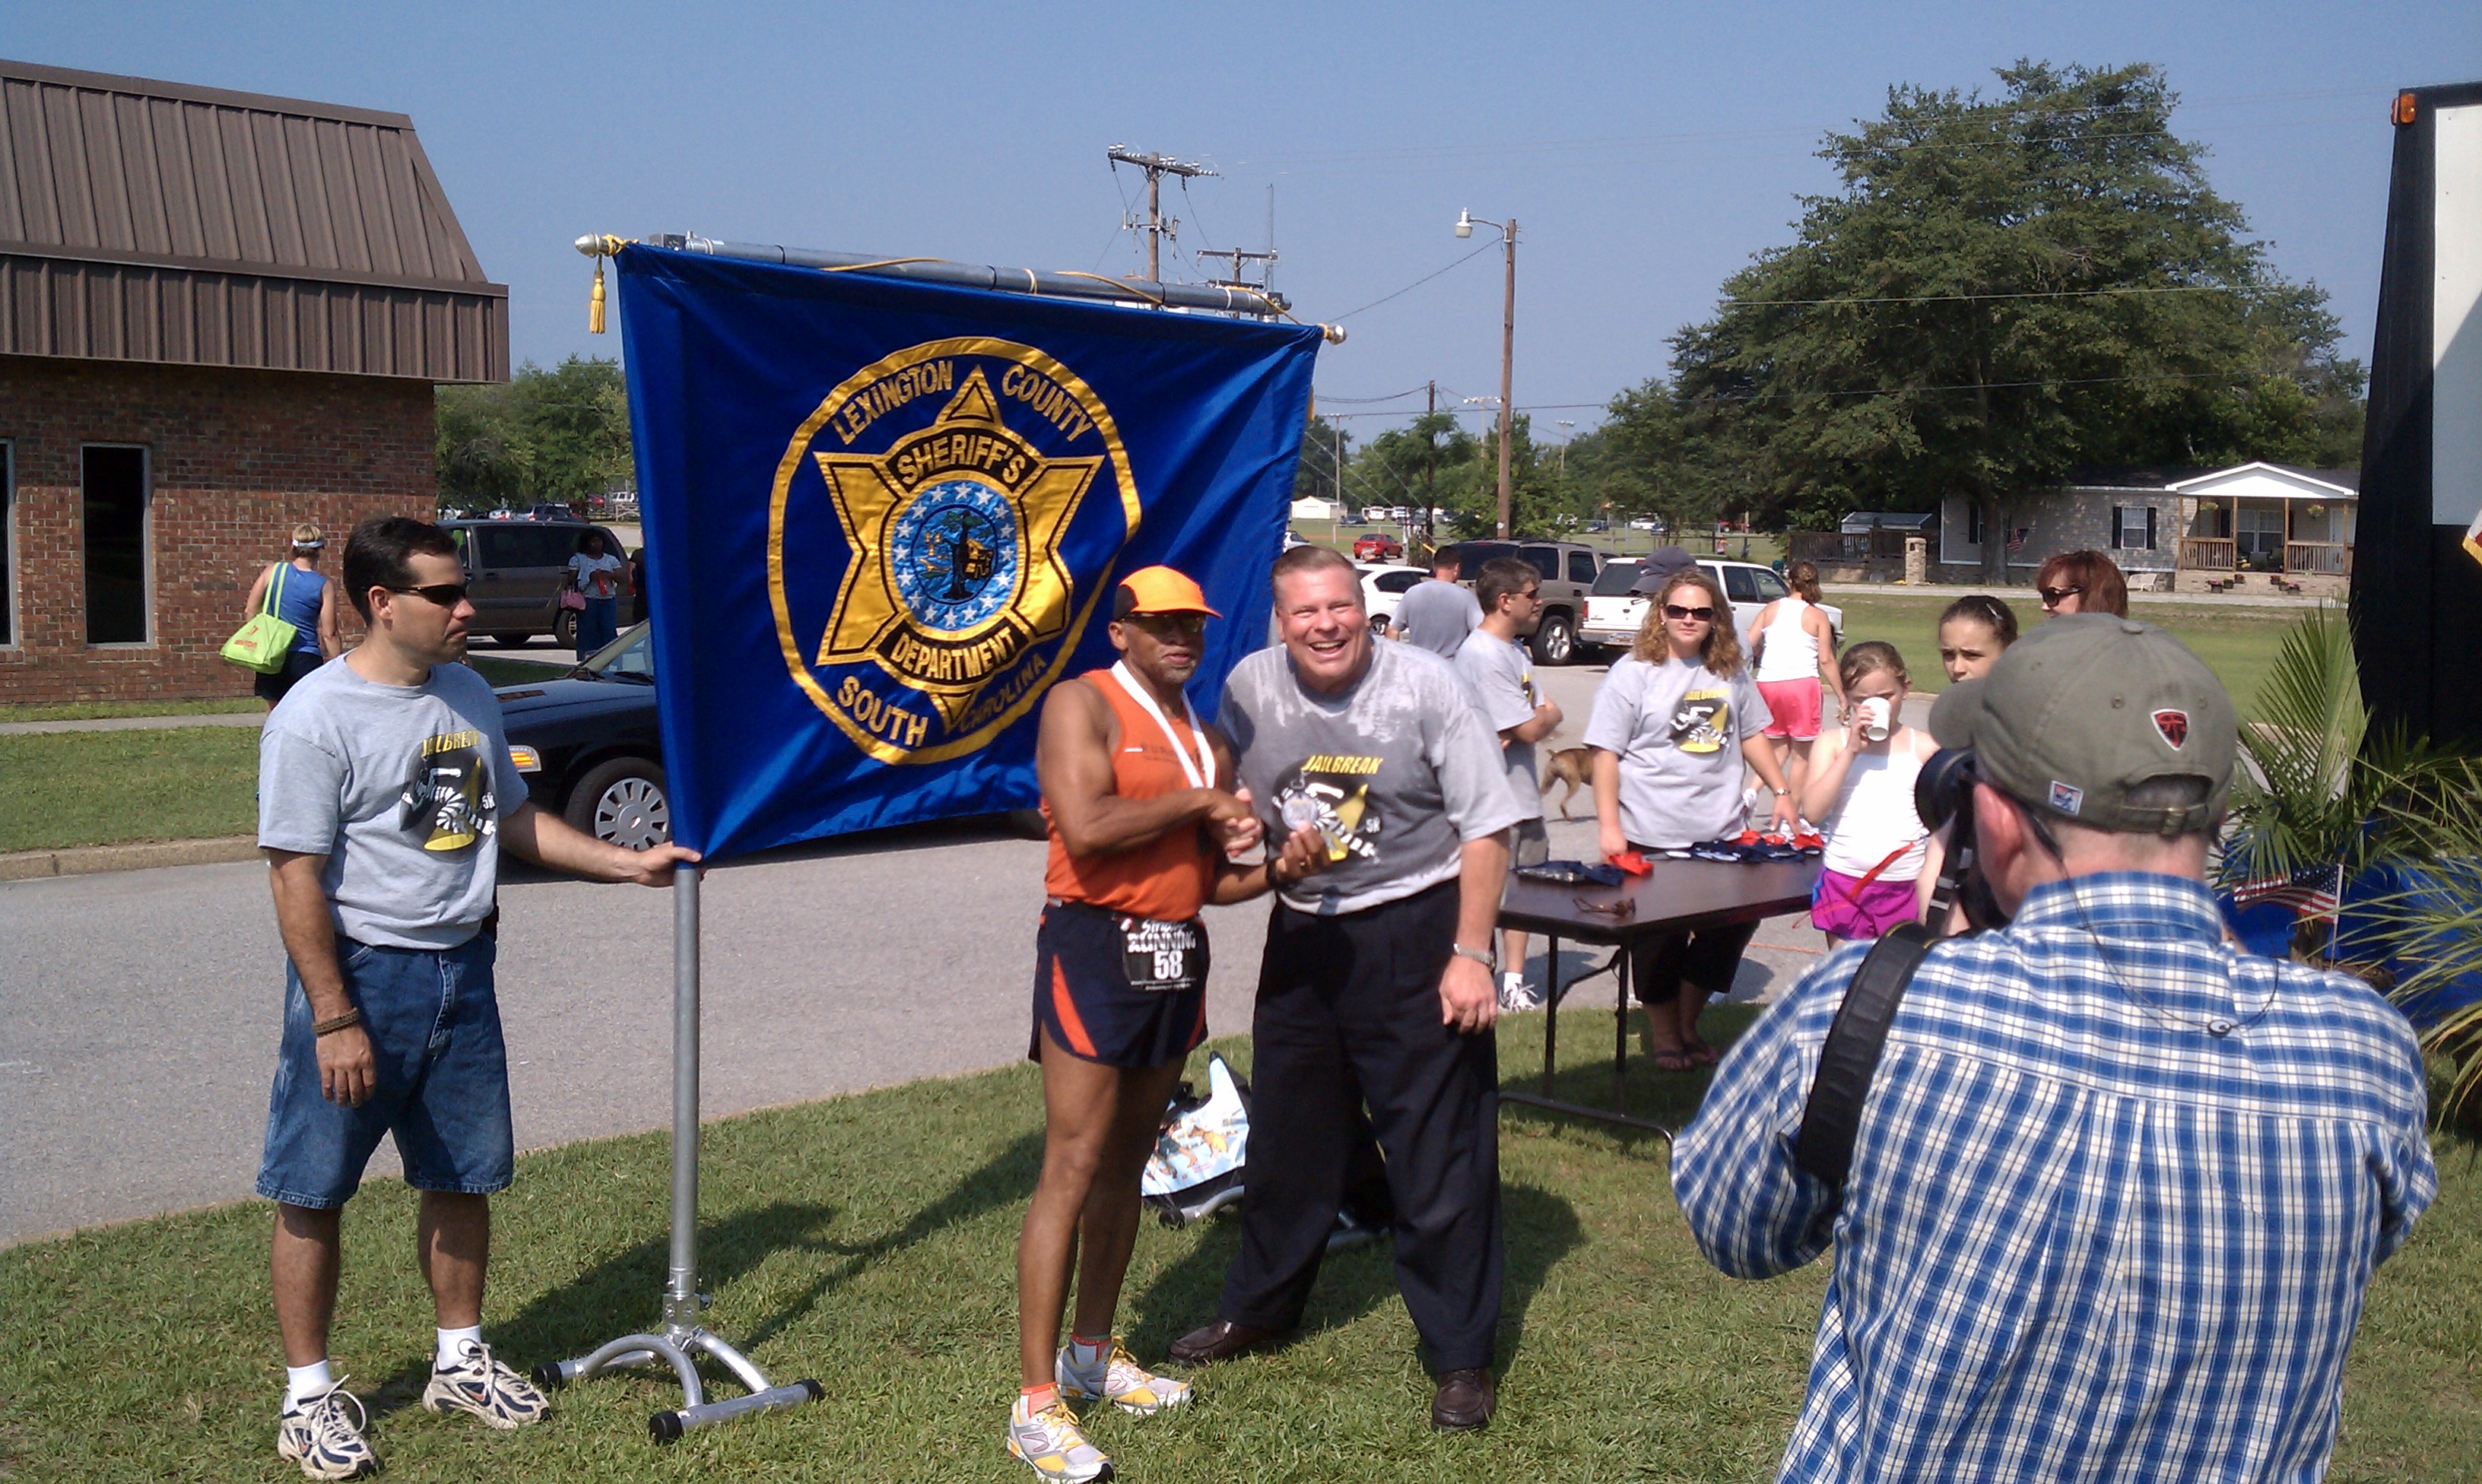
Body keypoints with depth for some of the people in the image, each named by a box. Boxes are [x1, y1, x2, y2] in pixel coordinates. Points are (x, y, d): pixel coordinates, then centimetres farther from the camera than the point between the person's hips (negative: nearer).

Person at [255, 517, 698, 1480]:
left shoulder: (469, 695, 7)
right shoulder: (317, 716, -15)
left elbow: (513, 818, 18)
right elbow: (297, 876, -16)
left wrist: (627, 863, 11)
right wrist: (334, 1019, -19)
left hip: (462, 968, 7)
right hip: (363, 970, -6)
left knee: (462, 1178, 16)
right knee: (315, 1191, 3)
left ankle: (460, 1360, 32)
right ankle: (308, 1396, 17)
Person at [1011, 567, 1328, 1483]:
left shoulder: (1207, 741, 16)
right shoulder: (1083, 703, -6)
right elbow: (1085, 828, -22)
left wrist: (1276, 871, -2)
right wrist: (1200, 803, -11)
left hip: (1176, 957, 8)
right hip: (1095, 943, -8)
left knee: (1128, 1165, 14)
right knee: (1073, 1170, -9)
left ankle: (1092, 1355, 27)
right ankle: (1036, 1404, -5)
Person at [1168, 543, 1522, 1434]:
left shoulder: (1424, 685, -13)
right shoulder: (1249, 688, -2)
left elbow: (1485, 827, -10)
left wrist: (1471, 953, -15)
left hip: (1415, 934, -4)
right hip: (1303, 936, 5)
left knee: (1439, 1155, 0)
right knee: (1288, 1142, 19)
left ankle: (1460, 1354, 14)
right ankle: (1258, 1309, 39)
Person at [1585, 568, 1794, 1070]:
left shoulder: (1730, 672, 9)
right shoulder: (1634, 672, -6)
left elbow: (1751, 734, 21)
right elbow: (1606, 753, -9)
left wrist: (1781, 791, 14)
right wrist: (1609, 825, -15)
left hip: (1721, 833, 5)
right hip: (1651, 836, -4)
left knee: (1728, 929, 6)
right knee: (1660, 941, 5)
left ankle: (1688, 1026, 26)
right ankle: (1663, 1034, 24)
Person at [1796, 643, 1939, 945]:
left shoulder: (1924, 747, 5)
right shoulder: (1833, 744, 5)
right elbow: (1812, 810, -10)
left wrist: (1926, 889, -3)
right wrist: (1851, 750, -13)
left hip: (1905, 887, 0)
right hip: (1844, 884, 1)